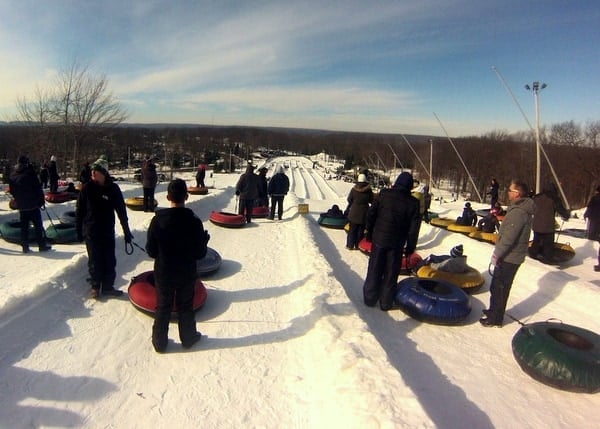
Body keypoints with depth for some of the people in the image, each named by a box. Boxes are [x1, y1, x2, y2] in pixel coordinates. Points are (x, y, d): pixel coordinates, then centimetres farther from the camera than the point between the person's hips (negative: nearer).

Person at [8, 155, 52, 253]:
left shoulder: (12, 176, 7)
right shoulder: (30, 173, -10)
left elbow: (12, 192, 14)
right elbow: (38, 188, -10)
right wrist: (41, 200, -2)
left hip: (21, 206, 5)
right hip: (33, 205, -5)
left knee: (24, 227, 10)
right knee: (38, 226, 1)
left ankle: (25, 247, 11)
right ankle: (42, 245, 3)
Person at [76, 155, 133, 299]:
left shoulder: (113, 188, -5)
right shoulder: (87, 188, -5)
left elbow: (121, 210, -1)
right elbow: (79, 210, 0)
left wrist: (126, 231, 0)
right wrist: (79, 230, 1)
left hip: (108, 231, 1)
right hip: (91, 231, 0)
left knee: (109, 260, 7)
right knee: (94, 260, 8)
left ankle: (108, 286, 22)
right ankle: (95, 287, 24)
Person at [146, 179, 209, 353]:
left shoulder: (158, 220, -15)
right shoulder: (194, 221, -19)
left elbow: (151, 251, -8)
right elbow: (200, 253, -12)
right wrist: (205, 239, 5)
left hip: (163, 273, 1)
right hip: (187, 273, -1)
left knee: (162, 307, 17)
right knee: (186, 307, 17)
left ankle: (159, 342, 30)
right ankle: (188, 338, 34)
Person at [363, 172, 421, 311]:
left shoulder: (384, 194, -5)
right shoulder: (413, 202, -6)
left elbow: (370, 214, -2)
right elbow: (414, 228, -4)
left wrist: (369, 233, 10)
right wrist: (410, 247, 6)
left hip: (379, 238, 1)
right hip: (397, 243, -1)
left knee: (374, 270, 12)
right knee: (391, 273, 10)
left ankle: (370, 298, 20)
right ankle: (386, 302, 17)